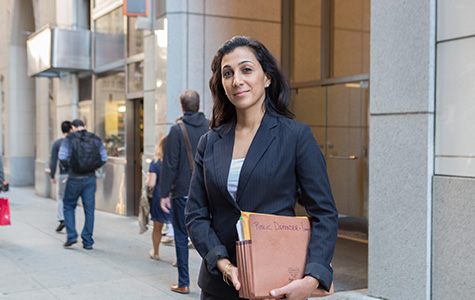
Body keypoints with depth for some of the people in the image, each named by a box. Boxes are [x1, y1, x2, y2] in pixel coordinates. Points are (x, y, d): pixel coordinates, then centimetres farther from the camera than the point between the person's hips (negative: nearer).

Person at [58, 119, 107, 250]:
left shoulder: (70, 138, -4)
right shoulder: (95, 139, 6)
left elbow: (62, 156, -12)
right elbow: (104, 159, 2)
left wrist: (70, 166, 7)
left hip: (75, 179, -3)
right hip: (90, 179, 3)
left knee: (69, 206, 15)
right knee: (89, 209, 7)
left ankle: (71, 235, 5)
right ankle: (87, 242, 9)